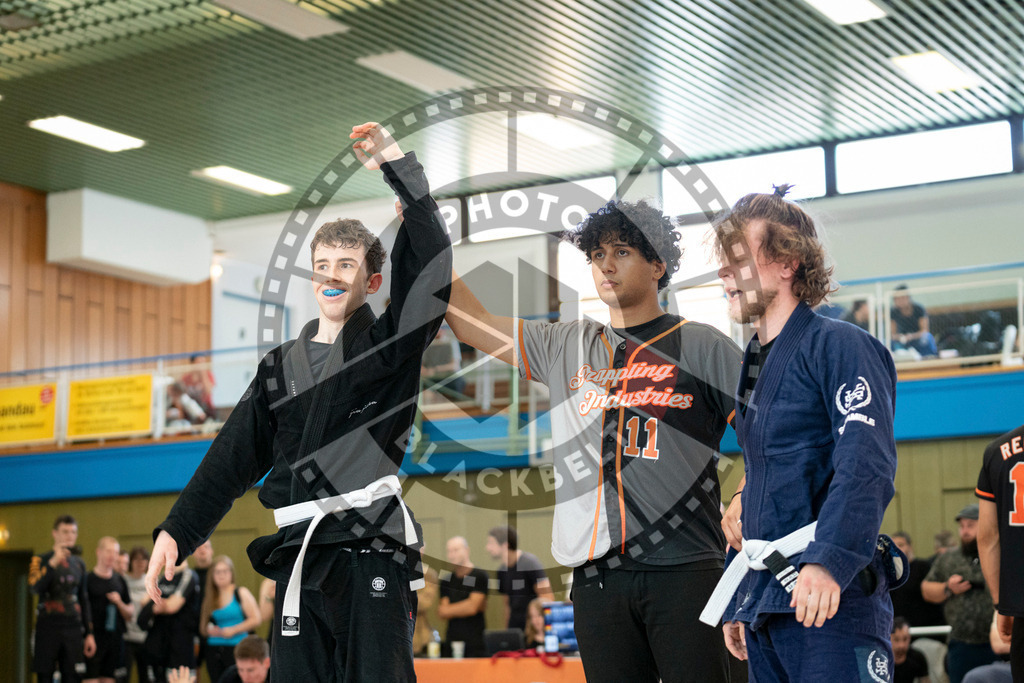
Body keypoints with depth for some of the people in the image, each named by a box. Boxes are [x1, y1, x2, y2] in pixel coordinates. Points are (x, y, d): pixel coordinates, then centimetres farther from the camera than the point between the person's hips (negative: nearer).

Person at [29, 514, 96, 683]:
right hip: (48, 628, -4)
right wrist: (53, 562, -26)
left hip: (73, 628, 4)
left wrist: (89, 633, 13)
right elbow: (35, 588, -19)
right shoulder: (41, 560, 0)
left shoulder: (79, 563, 14)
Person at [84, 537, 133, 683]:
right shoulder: (88, 579, -4)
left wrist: (119, 603, -3)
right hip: (94, 638, -5)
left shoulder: (119, 581, 13)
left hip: (115, 639, 5)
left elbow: (130, 614, 16)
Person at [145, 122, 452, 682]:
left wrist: (398, 167, -13)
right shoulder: (280, 367, 17)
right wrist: (175, 531, 9)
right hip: (299, 564, 4)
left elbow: (430, 263, -9)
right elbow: (231, 458, 16)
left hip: (373, 557, -4)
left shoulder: (391, 344, 5)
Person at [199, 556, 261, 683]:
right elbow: (202, 629, 19)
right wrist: (209, 630, -4)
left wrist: (233, 630, -10)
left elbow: (256, 619, -5)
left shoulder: (241, 593, 3)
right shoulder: (209, 598, 15)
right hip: (213, 649, 4)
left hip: (236, 648, -4)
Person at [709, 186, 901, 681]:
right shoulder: (754, 367, 20)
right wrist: (738, 601, 23)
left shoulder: (838, 347, -7)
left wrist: (828, 562, -32)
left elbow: (867, 465, -20)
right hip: (765, 599, 8)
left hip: (830, 596, -8)